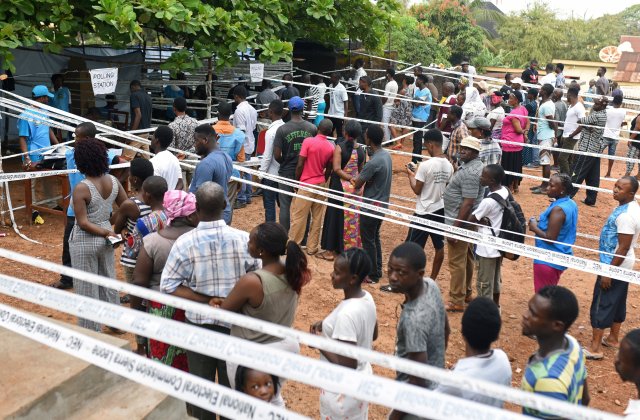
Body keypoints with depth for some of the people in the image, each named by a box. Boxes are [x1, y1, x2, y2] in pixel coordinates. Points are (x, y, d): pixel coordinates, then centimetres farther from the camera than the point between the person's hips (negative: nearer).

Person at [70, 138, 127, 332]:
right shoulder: (113, 181, -6)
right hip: (105, 239, 6)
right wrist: (109, 231, 8)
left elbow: (83, 223, -22)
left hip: (85, 242, -6)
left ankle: (91, 332, 18)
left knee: (87, 289, 8)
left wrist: (106, 233, -14)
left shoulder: (81, 188, -22)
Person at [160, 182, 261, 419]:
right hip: (235, 323, 1)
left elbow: (168, 286, -15)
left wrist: (207, 300, -15)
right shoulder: (243, 239, -15)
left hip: (198, 324, 0)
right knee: (232, 383, 19)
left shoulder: (184, 243, -15)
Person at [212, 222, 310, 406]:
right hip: (285, 346, 6)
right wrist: (226, 301, 0)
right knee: (274, 400, 31)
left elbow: (224, 311, -14)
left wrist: (217, 302, 8)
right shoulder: (292, 270, -12)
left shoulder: (251, 282, -32)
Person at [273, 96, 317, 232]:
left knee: (285, 206, 7)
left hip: (287, 172, -2)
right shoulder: (313, 128, -7)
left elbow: (277, 156, -12)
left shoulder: (282, 129, -13)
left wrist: (285, 164, 8)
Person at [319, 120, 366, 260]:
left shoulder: (340, 146, -16)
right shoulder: (361, 149, -1)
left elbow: (337, 169, -22)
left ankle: (331, 250, 13)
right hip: (356, 187, 5)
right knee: (352, 218, 14)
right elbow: (360, 170, 5)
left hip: (340, 186, -5)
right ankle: (349, 248, 23)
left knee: (335, 216, 6)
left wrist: (350, 179, -15)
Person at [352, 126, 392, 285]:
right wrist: (359, 179, -3)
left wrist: (356, 180, 5)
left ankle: (372, 275, 15)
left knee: (368, 240, 5)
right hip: (382, 204, 9)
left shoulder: (373, 162, -27)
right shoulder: (386, 155, 2)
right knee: (375, 238, 20)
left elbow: (357, 185, -17)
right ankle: (377, 270, 31)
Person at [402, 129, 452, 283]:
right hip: (441, 210, 6)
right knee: (439, 247, 12)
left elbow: (417, 190, -13)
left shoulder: (426, 165, -19)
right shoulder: (448, 165, 1)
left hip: (424, 212, -6)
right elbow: (447, 187, 11)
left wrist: (411, 175, 4)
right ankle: (432, 281, 22)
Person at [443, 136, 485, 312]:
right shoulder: (471, 166, 10)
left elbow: (468, 203, -27)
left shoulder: (470, 173, -23)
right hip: (467, 222, 11)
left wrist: (455, 229, -25)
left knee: (457, 263, -3)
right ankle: (466, 292, 34)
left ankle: (457, 302, 5)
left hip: (460, 222, -11)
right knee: (467, 258, 20)